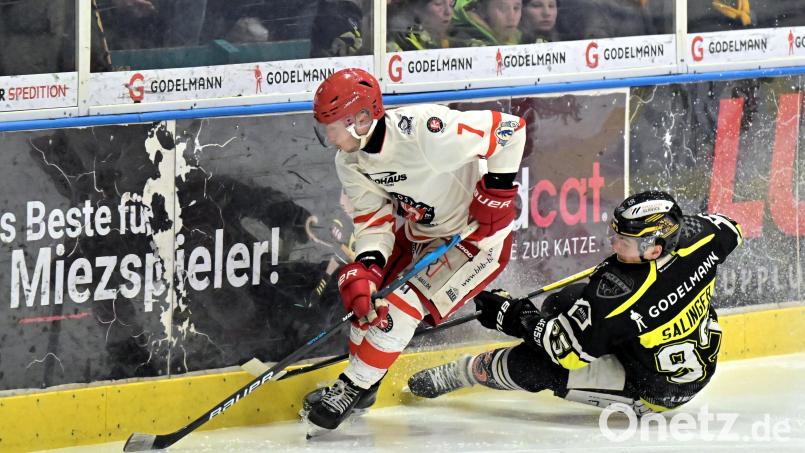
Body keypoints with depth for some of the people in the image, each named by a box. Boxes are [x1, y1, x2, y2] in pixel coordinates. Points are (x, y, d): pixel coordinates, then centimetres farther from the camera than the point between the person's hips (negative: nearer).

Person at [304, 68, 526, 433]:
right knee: (359, 284, 3)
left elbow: (509, 128, -28)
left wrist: (498, 190, -24)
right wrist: (365, 267, -24)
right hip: (416, 233, 8)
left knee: (405, 300, -19)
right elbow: (374, 221, -6)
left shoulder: (423, 131, -34)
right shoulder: (349, 162, -10)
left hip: (476, 235, -8)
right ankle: (361, 385, 19)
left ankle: (353, 388, -5)